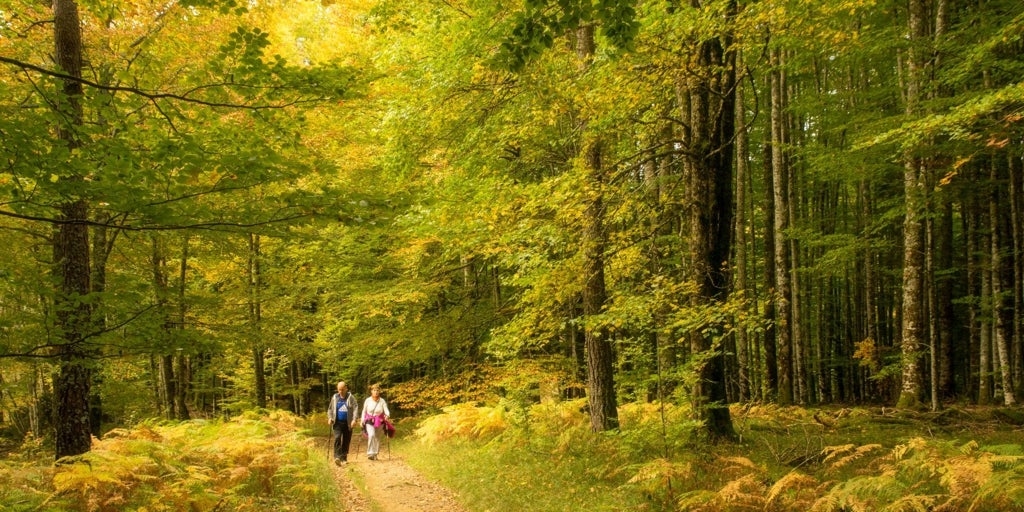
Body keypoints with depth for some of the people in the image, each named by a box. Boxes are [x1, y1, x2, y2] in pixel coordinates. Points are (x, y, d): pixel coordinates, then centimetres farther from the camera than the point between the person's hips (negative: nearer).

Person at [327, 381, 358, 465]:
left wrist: (354, 419, -21)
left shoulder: (350, 397, 1)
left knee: (346, 441, 5)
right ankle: (337, 457, -26)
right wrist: (330, 417, 1)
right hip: (337, 423, 0)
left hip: (347, 423, 0)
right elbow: (330, 408, 18)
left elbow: (356, 408, -8)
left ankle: (344, 458, 19)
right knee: (337, 438, -20)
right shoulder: (335, 397, 9)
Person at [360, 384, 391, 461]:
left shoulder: (382, 401, -3)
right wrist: (362, 420, 1)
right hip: (369, 422, -1)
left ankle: (375, 455, 23)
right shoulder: (368, 400, -1)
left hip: (379, 422, 1)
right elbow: (364, 411, 7)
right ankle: (370, 453, -18)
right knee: (371, 435, -24)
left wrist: (387, 415, -32)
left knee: (377, 438, 7)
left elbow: (386, 410, -11)